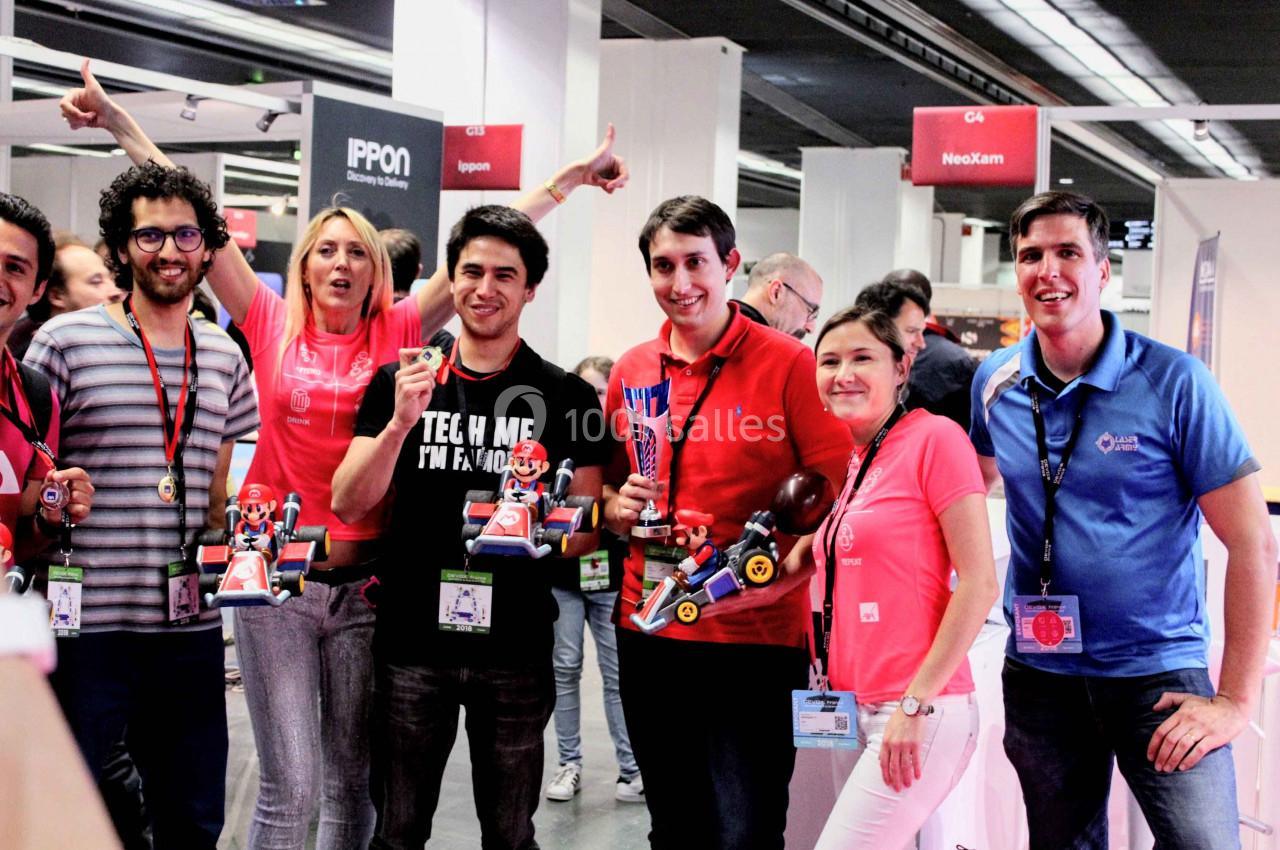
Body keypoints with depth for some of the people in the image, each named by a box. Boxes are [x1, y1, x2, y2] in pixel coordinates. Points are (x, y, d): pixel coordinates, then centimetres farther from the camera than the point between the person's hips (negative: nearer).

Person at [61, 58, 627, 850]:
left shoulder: (398, 333, 4)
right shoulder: (273, 326, 2)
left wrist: (570, 178, 3)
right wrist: (119, 122, -2)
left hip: (365, 582, 2)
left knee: (353, 784, 11)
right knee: (291, 786, -6)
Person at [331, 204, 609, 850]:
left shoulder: (565, 396, 2)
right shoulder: (398, 382, 4)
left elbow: (586, 534, 4)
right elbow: (348, 505, -2)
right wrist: (402, 423, -17)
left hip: (516, 650, 0)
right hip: (412, 643, 1)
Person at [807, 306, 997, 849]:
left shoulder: (934, 438, -8)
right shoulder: (851, 462, 13)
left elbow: (979, 583, -13)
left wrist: (918, 702, -16)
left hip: (920, 714, -7)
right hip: (861, 709, 7)